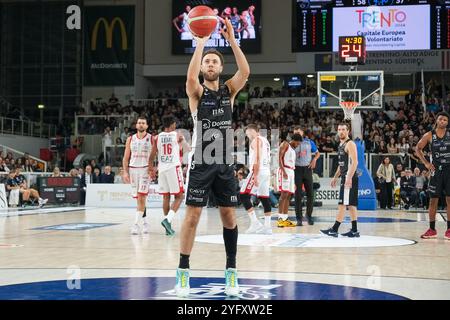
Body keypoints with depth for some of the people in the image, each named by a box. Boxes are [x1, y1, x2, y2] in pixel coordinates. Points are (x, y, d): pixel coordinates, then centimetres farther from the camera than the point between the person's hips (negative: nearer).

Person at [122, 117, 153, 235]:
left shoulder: (152, 139, 0)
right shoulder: (130, 139, 8)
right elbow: (126, 158, 8)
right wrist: (125, 172, -1)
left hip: (145, 170, -3)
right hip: (133, 169, 4)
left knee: (141, 197, -14)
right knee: (139, 198, 9)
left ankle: (136, 224, -14)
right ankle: (145, 222, 21)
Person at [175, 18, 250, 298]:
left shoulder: (229, 90, 6)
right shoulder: (196, 92, -2)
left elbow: (246, 72, -13)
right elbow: (190, 77, -26)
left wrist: (231, 39, -19)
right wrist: (201, 41, -26)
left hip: (225, 163, 3)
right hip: (201, 163, -3)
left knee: (229, 215, 5)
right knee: (193, 215, -4)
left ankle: (231, 271, 15)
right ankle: (183, 272, 3)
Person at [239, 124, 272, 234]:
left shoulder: (256, 140, -8)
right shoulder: (265, 140, 21)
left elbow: (257, 159, -18)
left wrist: (255, 176, -22)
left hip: (258, 171, -10)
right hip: (266, 171, 10)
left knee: (244, 196, -8)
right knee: (264, 198, 8)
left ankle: (255, 223, -14)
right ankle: (267, 226, 6)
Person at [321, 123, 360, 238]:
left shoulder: (350, 144, -11)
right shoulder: (341, 145, 18)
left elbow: (354, 162, -20)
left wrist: (349, 178, -27)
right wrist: (335, 177, 22)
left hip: (349, 177, -10)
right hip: (345, 177, 10)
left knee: (342, 204, -10)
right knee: (351, 204, 10)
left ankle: (334, 230, -11)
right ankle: (354, 231, 12)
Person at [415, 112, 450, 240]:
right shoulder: (429, 135, 1)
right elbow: (418, 149, 9)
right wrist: (426, 163, -1)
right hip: (436, 169, 1)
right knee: (433, 199, 3)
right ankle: (432, 230, 11)